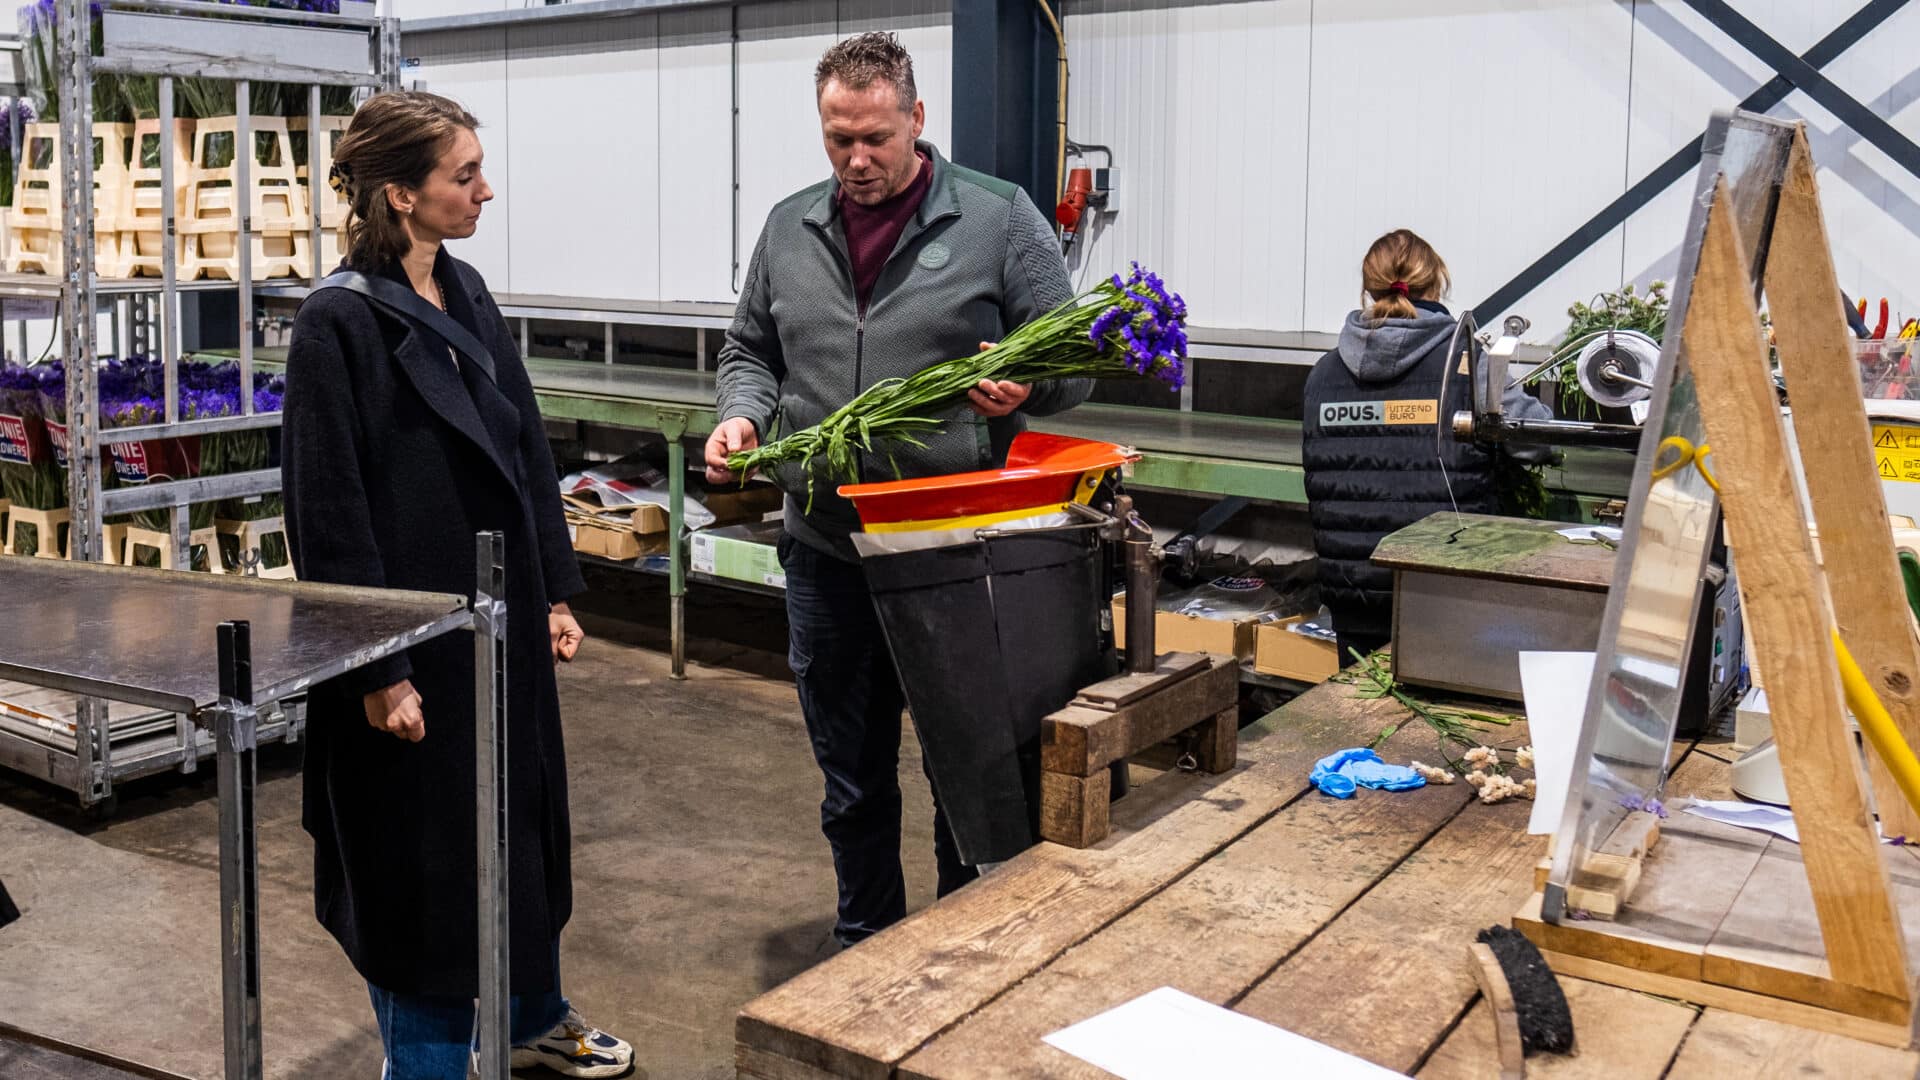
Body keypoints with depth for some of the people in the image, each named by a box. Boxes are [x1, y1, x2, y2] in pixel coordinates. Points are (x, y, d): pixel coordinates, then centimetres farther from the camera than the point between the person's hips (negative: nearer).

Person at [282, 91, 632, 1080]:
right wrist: (377, 673, -16)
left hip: (503, 617, 8)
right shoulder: (339, 323, -16)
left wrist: (555, 590, 10)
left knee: (524, 823, 20)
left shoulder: (467, 295, 6)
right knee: (424, 857, 6)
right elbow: (328, 513, -17)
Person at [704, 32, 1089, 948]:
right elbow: (749, 351, 19)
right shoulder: (789, 229, 9)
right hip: (827, 551, 4)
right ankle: (865, 942, 34)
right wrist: (741, 415, -2)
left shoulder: (999, 220, -4)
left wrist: (1023, 388, -22)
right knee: (851, 776, 16)